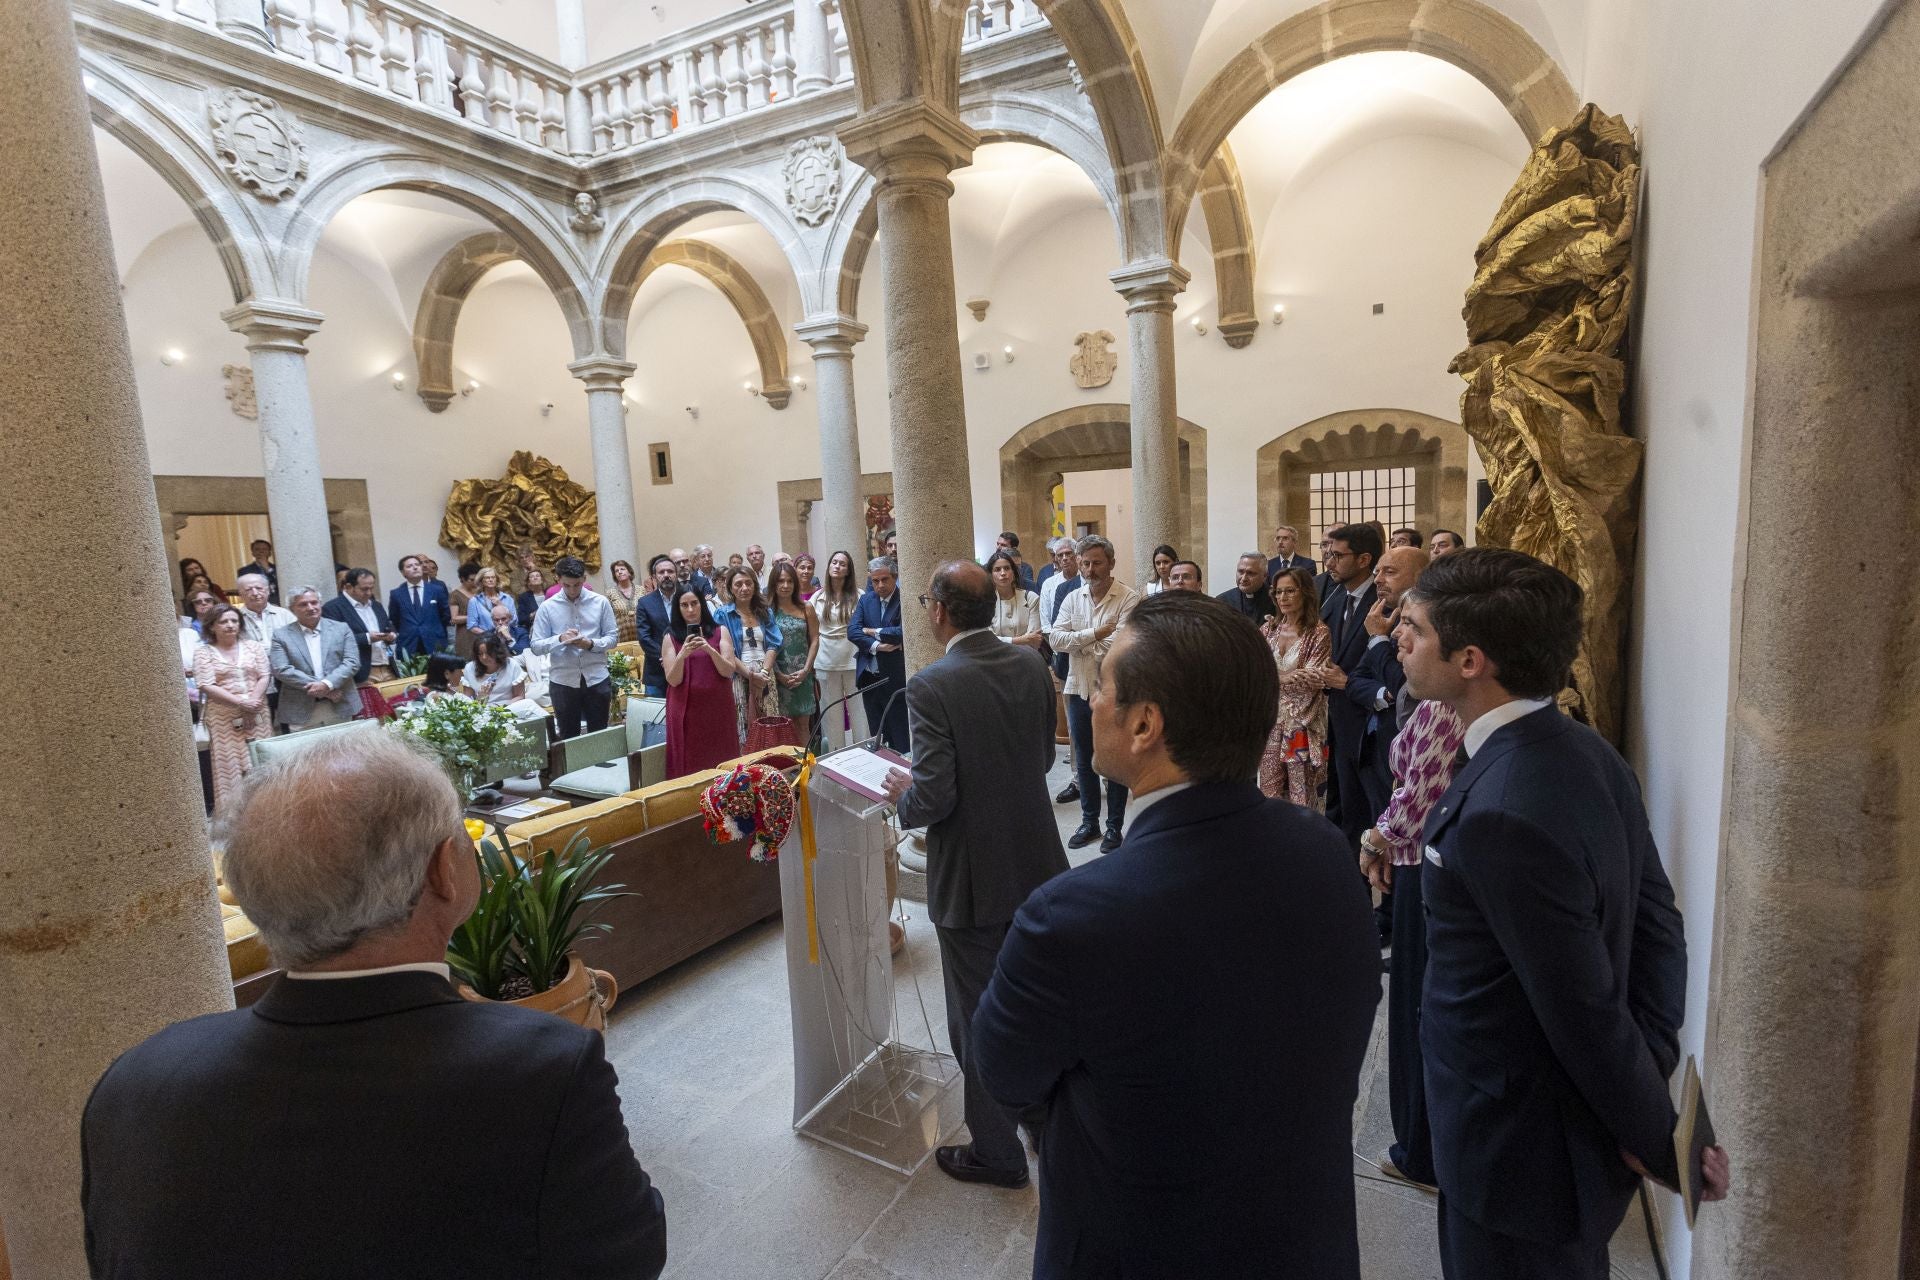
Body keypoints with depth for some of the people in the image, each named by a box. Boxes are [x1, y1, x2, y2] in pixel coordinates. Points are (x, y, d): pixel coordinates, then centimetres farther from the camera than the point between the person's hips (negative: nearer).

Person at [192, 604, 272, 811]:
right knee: (230, 764, -1)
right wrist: (240, 702, -16)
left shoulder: (252, 647, 9)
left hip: (256, 715, 2)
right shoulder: (203, 652, 1)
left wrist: (252, 701, -13)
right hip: (223, 718, -2)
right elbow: (207, 686, -8)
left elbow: (265, 676, 2)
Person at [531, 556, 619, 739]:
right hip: (562, 682, 0)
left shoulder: (600, 602, 0)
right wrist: (560, 639, -21)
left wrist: (591, 644, -17)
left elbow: (612, 637, 2)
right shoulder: (547, 607, -2)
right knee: (568, 737, 12)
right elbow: (536, 646, -3)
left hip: (596, 679, 0)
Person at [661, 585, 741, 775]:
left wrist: (710, 650, -20)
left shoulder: (720, 631, 3)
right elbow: (673, 680, -4)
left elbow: (729, 671, -5)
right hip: (686, 710, 0)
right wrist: (682, 655, -21)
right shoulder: (671, 638, 3)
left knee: (721, 761, 4)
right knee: (690, 764, 1)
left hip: (718, 707, 0)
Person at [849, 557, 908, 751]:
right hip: (869, 678, 5)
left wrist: (872, 631, -9)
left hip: (895, 679, -5)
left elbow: (903, 632, -21)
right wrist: (876, 645, -17)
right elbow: (852, 631, -2)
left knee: (900, 740, 0)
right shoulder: (865, 601, 9)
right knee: (876, 736, 14)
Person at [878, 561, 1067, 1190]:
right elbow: (1043, 757, 6)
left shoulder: (932, 686, -23)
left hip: (974, 879, -6)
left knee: (978, 1021, 14)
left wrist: (902, 794, -4)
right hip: (1037, 863, 7)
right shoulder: (1032, 664, -4)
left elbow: (934, 798, -24)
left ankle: (996, 1152, 33)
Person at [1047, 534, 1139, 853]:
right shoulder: (1073, 598, 6)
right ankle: (1089, 822, 30)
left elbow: (1119, 644, -22)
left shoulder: (1129, 598, -10)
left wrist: (1076, 642, -10)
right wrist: (1093, 634, -18)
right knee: (1084, 761, 16)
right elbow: (1055, 639, -6)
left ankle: (1114, 826, 22)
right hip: (1079, 690, 5)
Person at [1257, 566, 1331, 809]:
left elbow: (1313, 682, -12)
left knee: (1302, 796, 4)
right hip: (1270, 718, 4)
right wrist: (1292, 677, -13)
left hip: (1301, 722, -4)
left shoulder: (1319, 632, -7)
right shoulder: (1268, 629, 7)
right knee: (1269, 791, 10)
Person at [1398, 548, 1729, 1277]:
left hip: (1516, 1157, -8)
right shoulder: (1588, 753, -3)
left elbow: (1586, 1011, -24)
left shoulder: (1503, 815, -32)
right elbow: (1659, 924, 2)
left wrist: (1662, 1147, -10)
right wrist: (1654, 1070, -1)